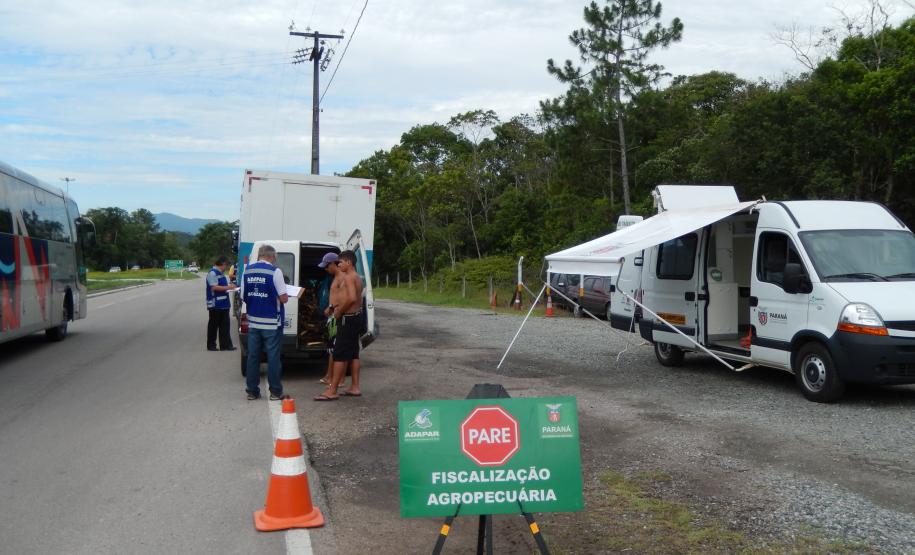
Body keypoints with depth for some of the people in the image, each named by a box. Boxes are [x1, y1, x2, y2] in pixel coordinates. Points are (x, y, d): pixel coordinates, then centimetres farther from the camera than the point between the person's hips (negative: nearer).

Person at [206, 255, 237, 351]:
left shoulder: (221, 273, 16)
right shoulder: (212, 273, -13)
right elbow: (214, 287, -21)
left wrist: (229, 287, 8)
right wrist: (228, 287, -19)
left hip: (224, 304, 9)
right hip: (215, 304, -9)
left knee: (224, 325, 8)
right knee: (213, 325, 2)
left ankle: (225, 344, 11)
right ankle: (211, 345, 11)